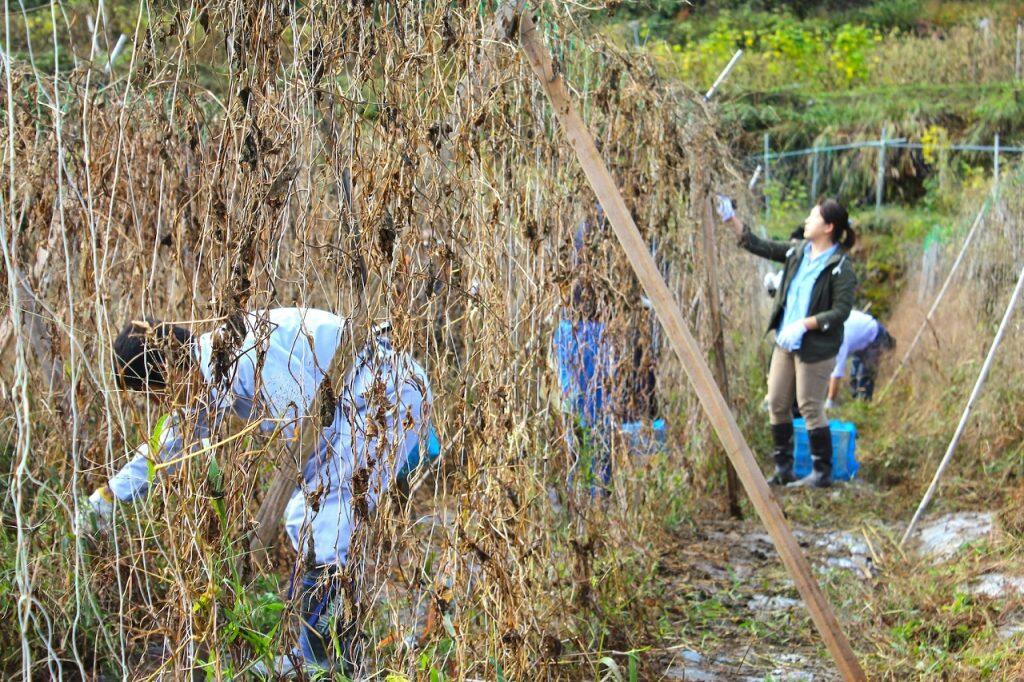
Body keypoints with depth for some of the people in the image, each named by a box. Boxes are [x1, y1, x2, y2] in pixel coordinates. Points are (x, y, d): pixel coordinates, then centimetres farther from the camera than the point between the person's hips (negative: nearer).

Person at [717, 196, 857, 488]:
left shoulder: (840, 267, -13)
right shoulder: (797, 252, 8)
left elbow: (841, 311, -17)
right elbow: (760, 246, 12)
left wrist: (804, 324, -23)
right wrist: (731, 220, 5)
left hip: (815, 347, -8)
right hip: (785, 343, 8)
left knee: (810, 407, -3)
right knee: (777, 403, 10)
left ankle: (822, 472, 10)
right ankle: (783, 469, 21)